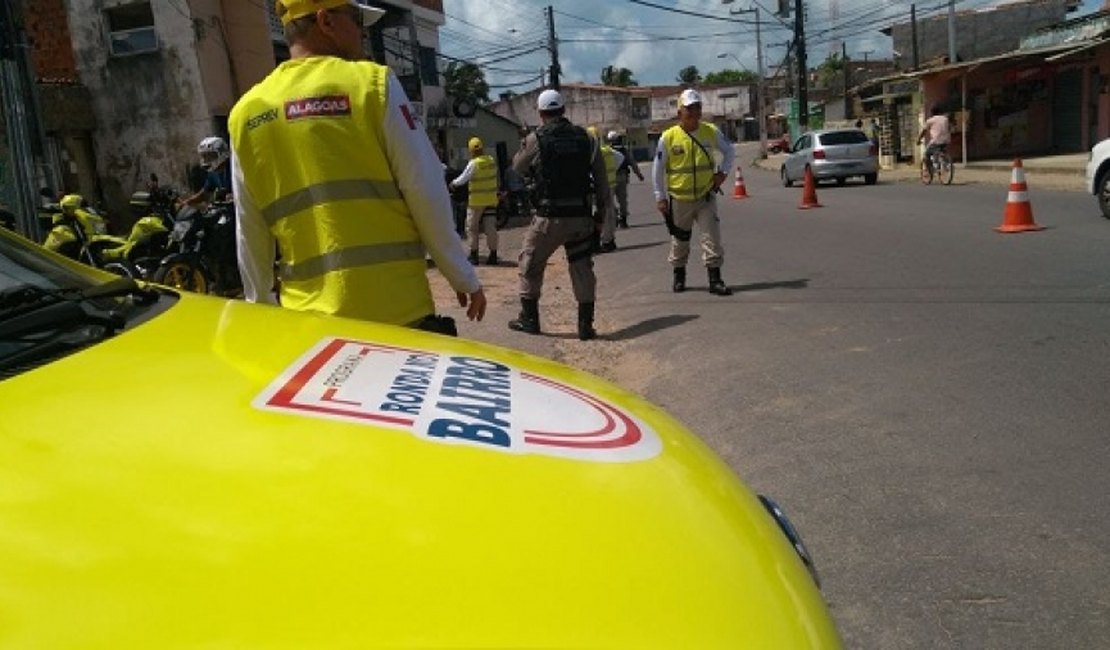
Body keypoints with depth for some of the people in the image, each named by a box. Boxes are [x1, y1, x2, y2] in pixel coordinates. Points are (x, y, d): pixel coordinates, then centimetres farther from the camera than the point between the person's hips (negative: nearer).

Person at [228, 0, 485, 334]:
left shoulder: (245, 114, 7)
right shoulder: (373, 83, -5)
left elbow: (251, 236, 11)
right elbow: (427, 195, -5)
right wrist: (464, 279, 5)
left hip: (308, 320, 4)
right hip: (397, 308, -4)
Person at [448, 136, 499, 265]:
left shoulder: (474, 163, -13)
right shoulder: (492, 161, 3)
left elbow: (463, 178, -8)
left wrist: (453, 183, 10)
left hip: (477, 201, -5)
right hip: (491, 200, 5)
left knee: (472, 228, 5)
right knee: (490, 228, 7)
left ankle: (474, 256, 5)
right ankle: (493, 256, 7)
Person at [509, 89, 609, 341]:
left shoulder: (536, 139, -5)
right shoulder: (586, 138, 4)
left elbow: (518, 168, 10)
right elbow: (601, 178, 4)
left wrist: (523, 146, 26)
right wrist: (603, 209, 11)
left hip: (549, 216, -3)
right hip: (580, 215, 3)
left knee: (531, 264, 14)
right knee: (582, 268, 11)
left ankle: (529, 318, 20)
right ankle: (586, 324, 11)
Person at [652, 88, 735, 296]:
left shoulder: (711, 132, 0)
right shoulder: (668, 137, -7)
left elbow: (729, 151, 18)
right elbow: (658, 169, -1)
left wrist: (722, 172, 3)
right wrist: (660, 197, -4)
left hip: (706, 196, 1)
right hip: (679, 199, -1)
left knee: (712, 237, -5)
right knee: (679, 240, 12)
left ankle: (715, 280, -1)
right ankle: (679, 277, 30)